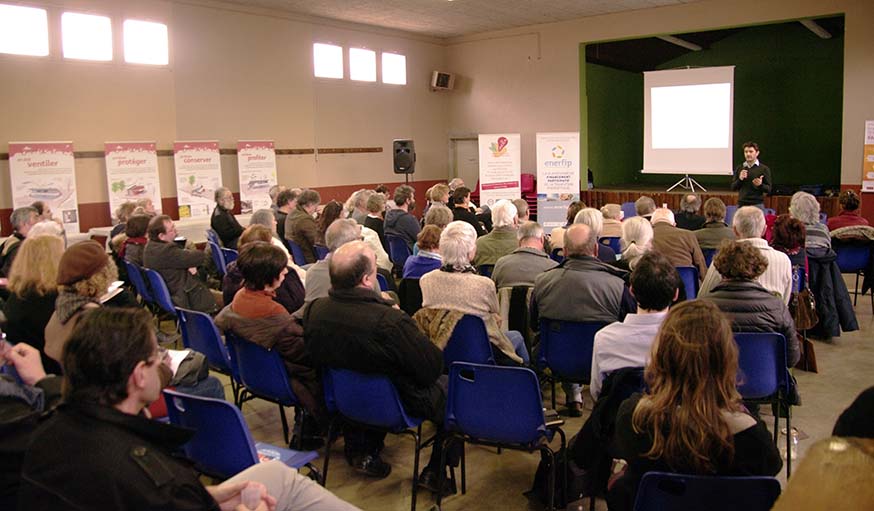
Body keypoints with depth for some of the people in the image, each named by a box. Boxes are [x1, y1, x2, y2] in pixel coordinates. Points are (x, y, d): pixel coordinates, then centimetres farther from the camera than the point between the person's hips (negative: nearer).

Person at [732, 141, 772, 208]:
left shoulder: (764, 169, 2)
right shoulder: (739, 168, 10)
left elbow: (768, 189, 2)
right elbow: (733, 187, 9)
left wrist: (760, 185, -18)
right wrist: (740, 179, -9)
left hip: (757, 204, -2)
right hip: (741, 204, 2)